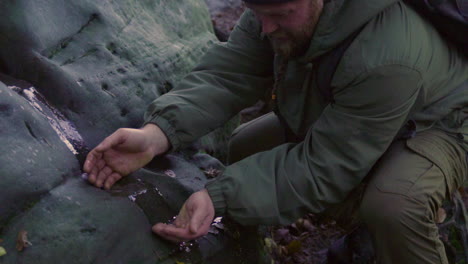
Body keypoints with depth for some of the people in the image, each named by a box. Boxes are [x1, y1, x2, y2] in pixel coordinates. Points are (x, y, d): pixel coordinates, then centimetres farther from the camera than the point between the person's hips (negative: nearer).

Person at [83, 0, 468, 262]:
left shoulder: (386, 58, -42)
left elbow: (324, 167, -36)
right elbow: (227, 74, -24)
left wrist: (220, 198, -41)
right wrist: (158, 132, -42)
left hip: (432, 125, -7)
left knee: (394, 206, -38)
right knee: (245, 147, 3)